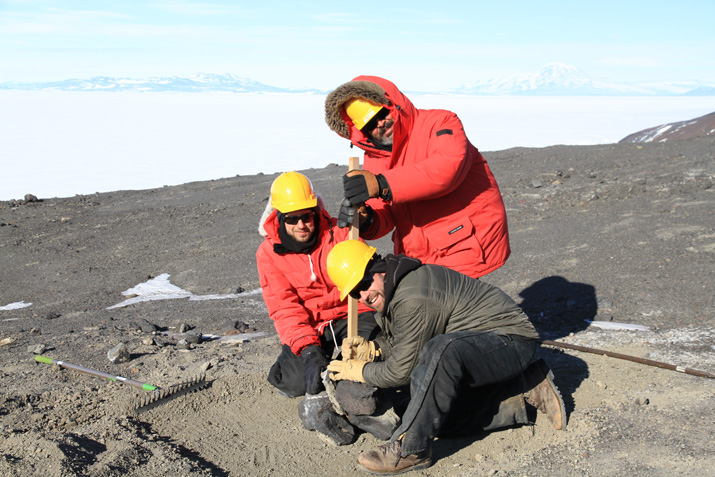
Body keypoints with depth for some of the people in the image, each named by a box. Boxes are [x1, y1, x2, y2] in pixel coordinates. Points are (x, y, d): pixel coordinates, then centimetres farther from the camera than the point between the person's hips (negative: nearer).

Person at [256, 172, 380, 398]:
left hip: (350, 314, 0)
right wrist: (308, 350, -22)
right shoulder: (268, 253, -2)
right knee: (298, 383, -21)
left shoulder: (338, 233, -4)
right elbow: (284, 309, -9)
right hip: (308, 326, 1)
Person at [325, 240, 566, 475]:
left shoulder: (413, 300, -28)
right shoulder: (389, 292, 3)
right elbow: (395, 341, 19)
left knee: (441, 351, -37)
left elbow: (400, 371, -20)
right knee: (442, 415, 4)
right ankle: (528, 391, 10)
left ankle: (411, 450, -24)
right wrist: (371, 349, -1)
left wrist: (358, 370, -4)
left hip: (511, 339, -11)